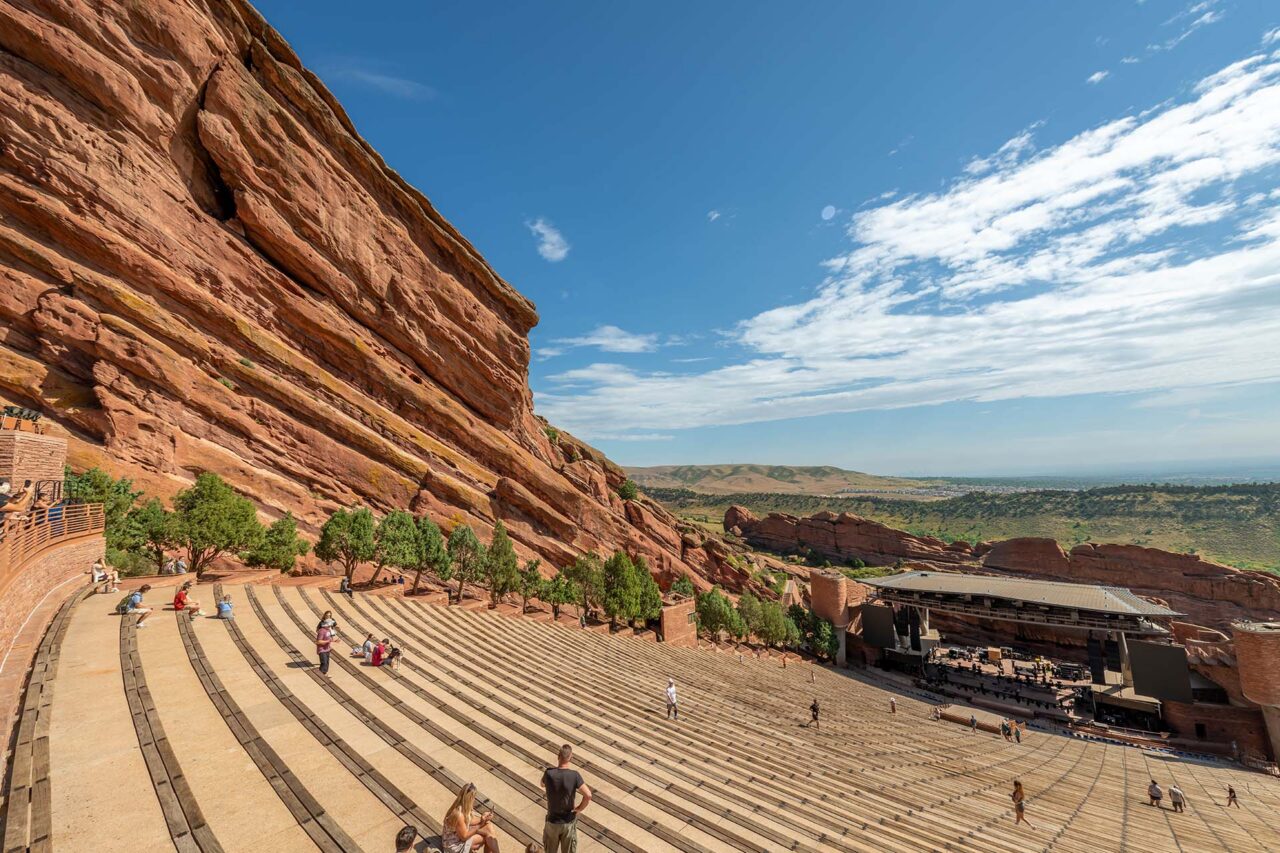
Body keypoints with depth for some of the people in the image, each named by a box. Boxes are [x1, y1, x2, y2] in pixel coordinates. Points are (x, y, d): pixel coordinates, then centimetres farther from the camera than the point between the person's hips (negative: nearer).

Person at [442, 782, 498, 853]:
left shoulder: (463, 807, -9)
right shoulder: (458, 814, -35)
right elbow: (464, 836, -24)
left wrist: (481, 820, -10)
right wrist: (480, 825, -22)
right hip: (455, 844, -8)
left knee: (489, 825, -2)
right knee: (488, 837, -9)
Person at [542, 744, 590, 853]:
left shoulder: (549, 773, -23)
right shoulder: (574, 775, -26)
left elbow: (543, 785, 2)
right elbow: (588, 795, -30)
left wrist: (557, 767, 0)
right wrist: (579, 809, -12)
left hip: (552, 821, 1)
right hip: (569, 821, -1)